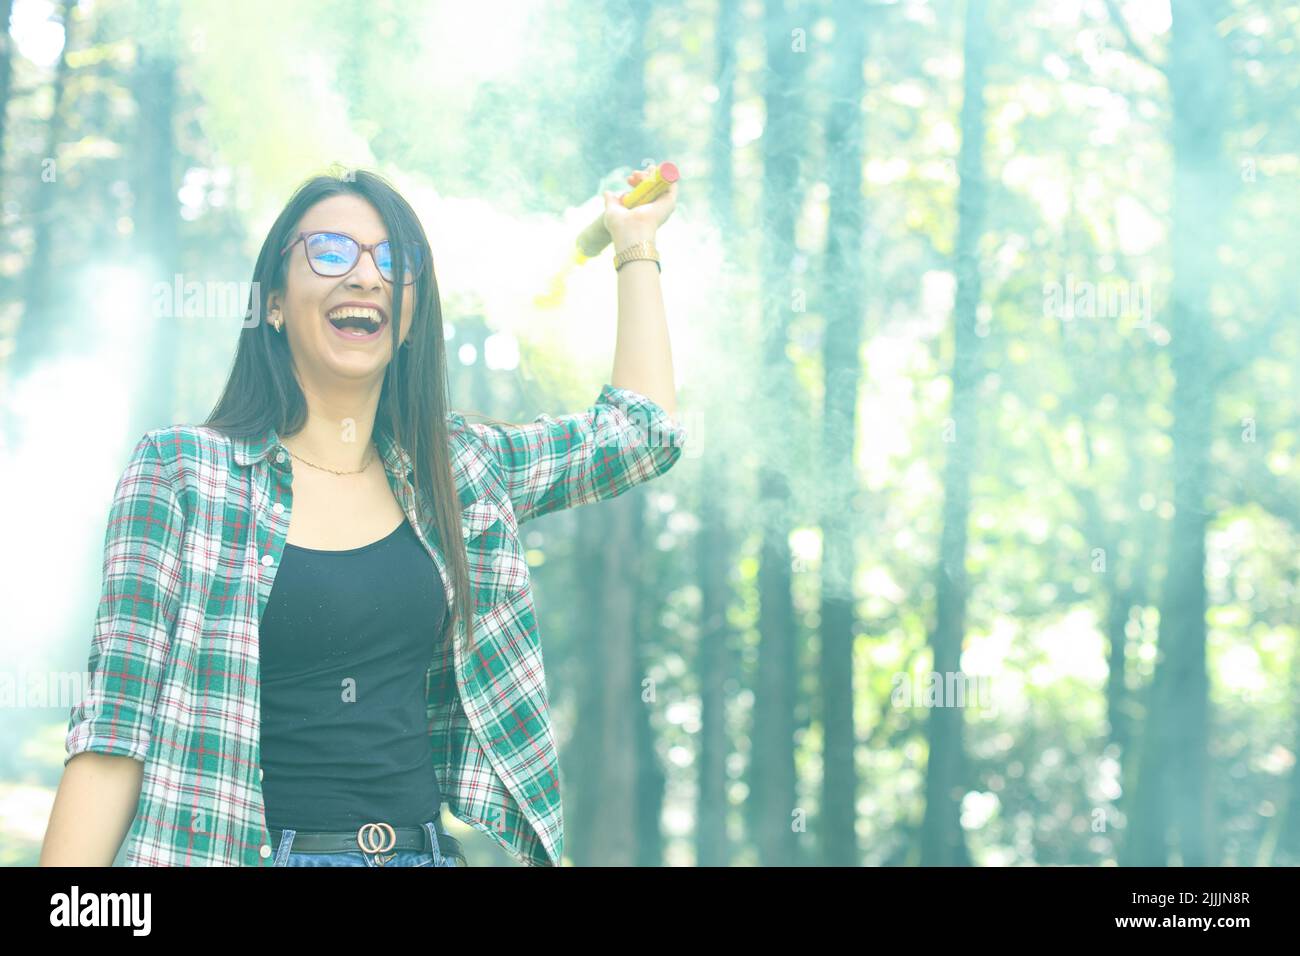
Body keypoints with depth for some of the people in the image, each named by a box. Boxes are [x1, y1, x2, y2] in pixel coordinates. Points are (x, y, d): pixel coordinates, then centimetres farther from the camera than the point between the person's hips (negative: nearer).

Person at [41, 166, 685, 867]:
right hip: (263, 851, -4)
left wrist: (635, 244, 20)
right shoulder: (181, 470, -5)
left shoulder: (457, 471, 7)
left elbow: (642, 430, 16)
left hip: (426, 846, 4)